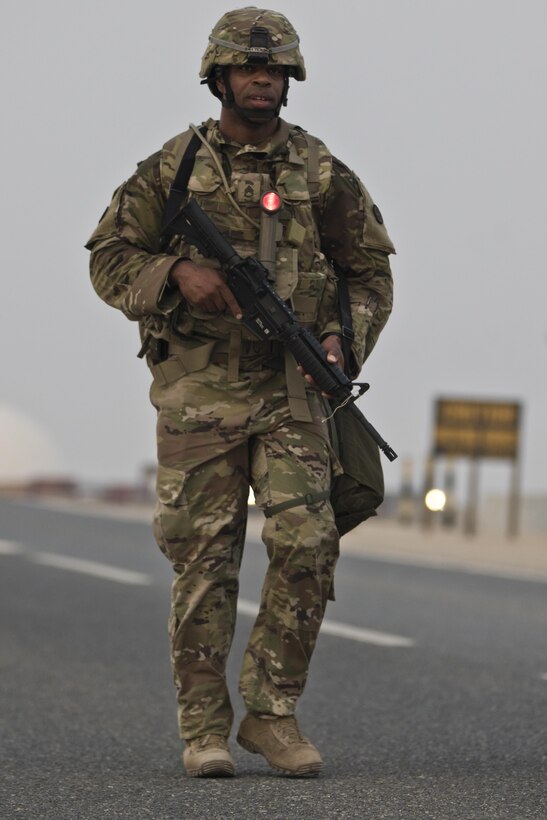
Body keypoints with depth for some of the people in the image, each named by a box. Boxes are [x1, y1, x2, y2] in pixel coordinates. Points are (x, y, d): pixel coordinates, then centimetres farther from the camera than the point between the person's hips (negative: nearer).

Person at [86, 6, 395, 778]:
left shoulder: (322, 174, 4)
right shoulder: (173, 169, 2)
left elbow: (370, 271, 11)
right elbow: (110, 260, 4)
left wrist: (342, 341, -6)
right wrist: (179, 272, -15)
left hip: (291, 390, 1)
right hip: (198, 389, -1)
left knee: (307, 544, -11)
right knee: (205, 561, 1)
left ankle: (272, 713, 4)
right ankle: (204, 729, 9)